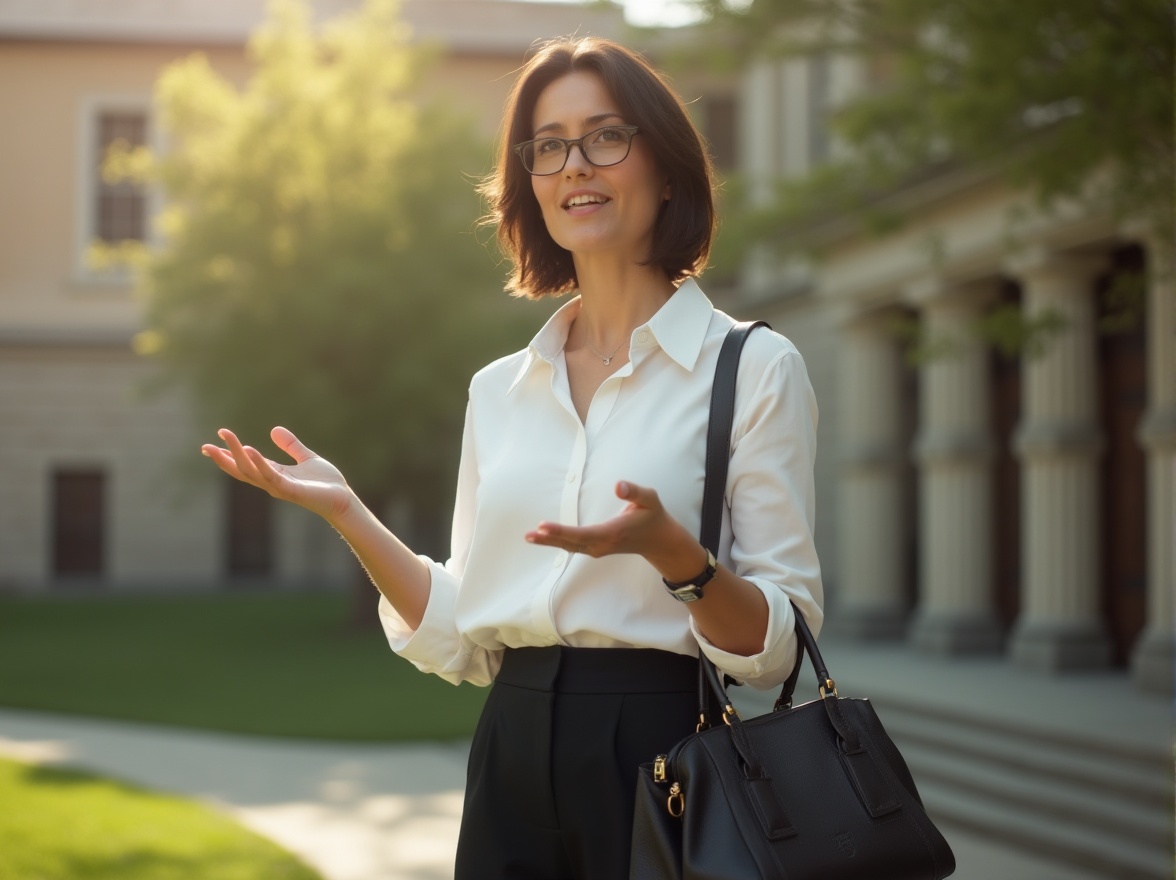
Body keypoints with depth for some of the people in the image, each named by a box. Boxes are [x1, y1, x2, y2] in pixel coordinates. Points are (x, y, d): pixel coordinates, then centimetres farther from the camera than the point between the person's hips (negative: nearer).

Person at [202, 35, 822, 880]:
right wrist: (347, 513, -1)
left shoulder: (754, 368, -4)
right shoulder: (500, 391, 10)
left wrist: (670, 550, -24)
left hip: (660, 756, -4)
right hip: (513, 764, 4)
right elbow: (462, 638, 8)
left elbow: (776, 645, -8)